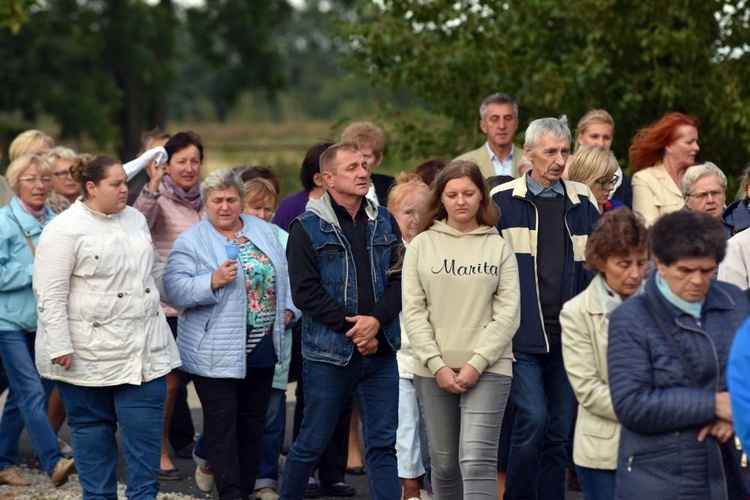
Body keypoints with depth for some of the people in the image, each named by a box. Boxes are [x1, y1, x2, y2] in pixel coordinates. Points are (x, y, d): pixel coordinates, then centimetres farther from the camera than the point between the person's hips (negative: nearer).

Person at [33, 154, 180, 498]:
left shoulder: (135, 219, 10)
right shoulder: (64, 230, -11)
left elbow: (155, 269, 23)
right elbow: (50, 295, -13)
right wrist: (60, 347, -17)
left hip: (143, 348, 5)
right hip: (91, 352, -5)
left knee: (145, 425, 0)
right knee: (93, 428, 7)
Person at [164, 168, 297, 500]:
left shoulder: (264, 232, 10)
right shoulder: (190, 242, -6)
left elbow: (283, 274, 19)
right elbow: (175, 289, -15)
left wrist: (287, 307, 6)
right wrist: (213, 281, -27)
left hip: (261, 348, 5)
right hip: (216, 353, -5)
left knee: (252, 422, 12)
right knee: (222, 424, -7)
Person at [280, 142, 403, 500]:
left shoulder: (384, 222, 9)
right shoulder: (307, 228, -4)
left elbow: (400, 278, 4)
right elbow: (305, 292, -10)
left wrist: (376, 319, -13)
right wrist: (353, 329, -14)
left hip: (381, 350, 4)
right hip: (329, 353, -4)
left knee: (384, 443, 3)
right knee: (312, 442, 5)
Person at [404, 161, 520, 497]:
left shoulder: (499, 248, 4)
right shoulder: (422, 245, 5)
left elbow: (508, 313, -1)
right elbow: (413, 311, 1)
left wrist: (476, 364, -11)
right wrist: (437, 365, -8)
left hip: (487, 368, -2)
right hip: (434, 369, 2)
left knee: (477, 458, -13)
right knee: (444, 461, 8)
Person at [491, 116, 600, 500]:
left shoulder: (584, 203, 9)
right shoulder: (502, 201, -1)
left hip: (569, 336, 4)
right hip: (521, 337, -4)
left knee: (560, 431, 7)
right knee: (533, 418, -15)